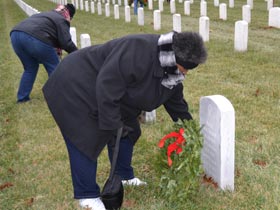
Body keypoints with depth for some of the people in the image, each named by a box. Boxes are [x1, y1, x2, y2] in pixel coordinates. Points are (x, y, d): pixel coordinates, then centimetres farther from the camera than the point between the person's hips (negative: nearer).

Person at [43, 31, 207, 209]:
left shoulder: (172, 73, -5)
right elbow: (107, 86, -36)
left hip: (108, 94, 9)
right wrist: (112, 125, -29)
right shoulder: (139, 50, -35)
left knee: (127, 131, 12)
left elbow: (177, 103, 9)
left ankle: (124, 177, 30)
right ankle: (87, 195, 4)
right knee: (86, 142, -9)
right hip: (75, 88, -9)